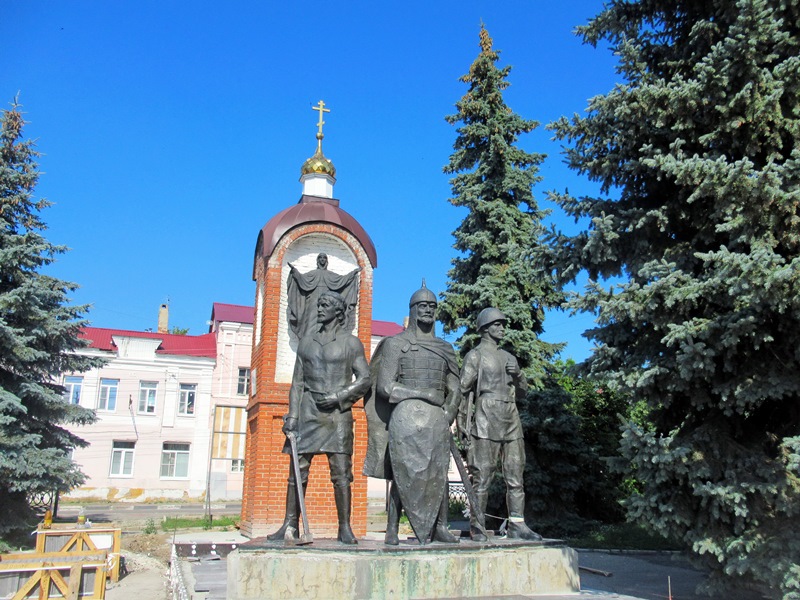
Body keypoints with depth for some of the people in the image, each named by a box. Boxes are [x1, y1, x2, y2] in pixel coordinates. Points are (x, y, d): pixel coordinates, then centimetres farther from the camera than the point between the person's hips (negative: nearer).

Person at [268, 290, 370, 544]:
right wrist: (292, 414, 0)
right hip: (308, 409, 3)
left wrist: (338, 396, -12)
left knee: (341, 472, -4)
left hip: (337, 412, -3)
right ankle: (290, 525, 7)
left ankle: (345, 528, 2)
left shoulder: (350, 342, 7)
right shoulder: (306, 342, 16)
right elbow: (297, 382, 12)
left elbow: (364, 379, 1)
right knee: (297, 469, 0)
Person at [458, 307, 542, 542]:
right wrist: (463, 425, -10)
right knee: (482, 476, -5)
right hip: (486, 423, -6)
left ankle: (517, 525, 10)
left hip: (512, 423, 6)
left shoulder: (509, 358, 21)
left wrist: (518, 375, 2)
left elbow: (523, 393, 23)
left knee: (515, 476, 5)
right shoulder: (475, 355, 2)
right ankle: (477, 527, 2)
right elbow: (463, 390, -4)